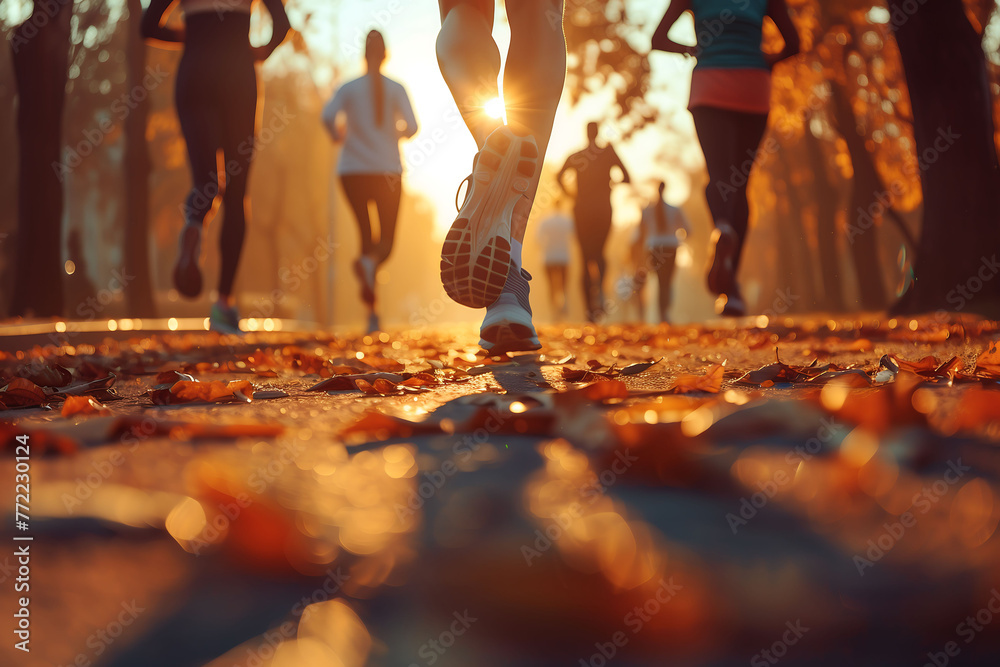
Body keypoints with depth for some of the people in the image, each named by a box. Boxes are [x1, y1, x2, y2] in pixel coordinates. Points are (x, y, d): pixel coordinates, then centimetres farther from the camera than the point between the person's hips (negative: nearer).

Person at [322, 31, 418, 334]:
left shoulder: (349, 88, 1)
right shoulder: (396, 89, 0)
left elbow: (328, 116, -15)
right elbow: (411, 127, -9)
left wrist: (337, 135, 6)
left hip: (353, 172, 1)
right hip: (388, 172, -1)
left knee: (366, 235, 10)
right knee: (386, 240, 6)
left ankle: (372, 312, 1)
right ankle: (370, 262, -33)